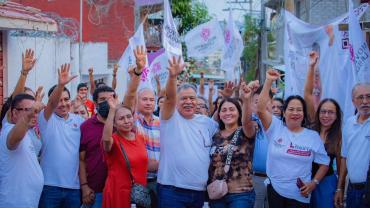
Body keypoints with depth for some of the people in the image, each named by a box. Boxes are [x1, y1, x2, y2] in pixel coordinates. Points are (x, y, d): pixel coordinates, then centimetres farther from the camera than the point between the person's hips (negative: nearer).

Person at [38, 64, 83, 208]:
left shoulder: (79, 120, 9)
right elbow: (51, 103, -23)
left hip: (74, 186, 4)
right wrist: (60, 84, -41)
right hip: (50, 185, -3)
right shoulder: (46, 118, -2)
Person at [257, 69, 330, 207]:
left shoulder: (313, 136, 1)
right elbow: (260, 109, -16)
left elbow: (324, 163, 7)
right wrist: (269, 81, -20)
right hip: (274, 190, 0)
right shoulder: (276, 128, -1)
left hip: (300, 195, 0)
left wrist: (314, 183, -7)